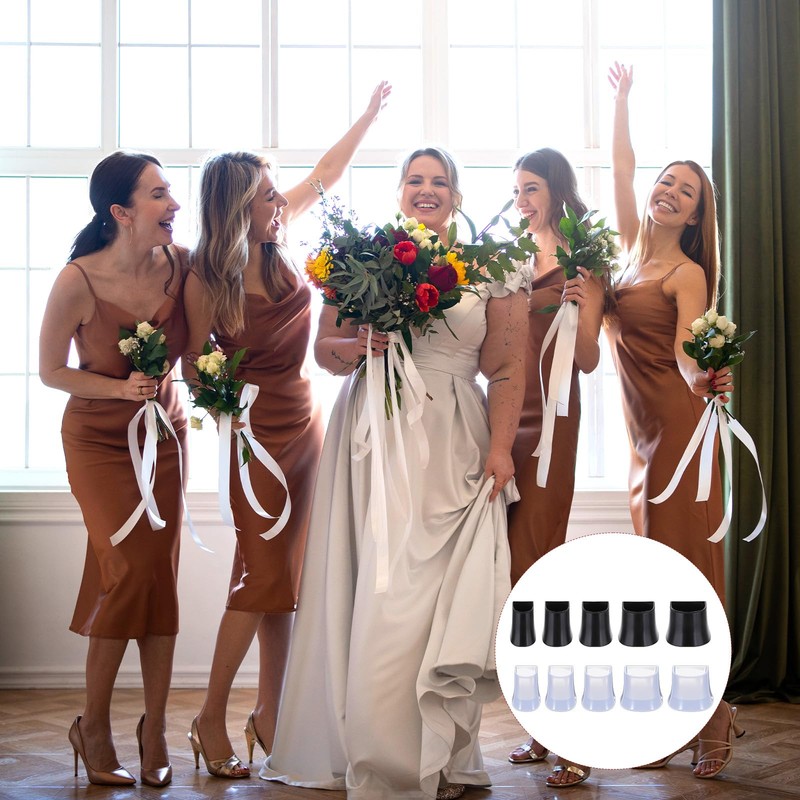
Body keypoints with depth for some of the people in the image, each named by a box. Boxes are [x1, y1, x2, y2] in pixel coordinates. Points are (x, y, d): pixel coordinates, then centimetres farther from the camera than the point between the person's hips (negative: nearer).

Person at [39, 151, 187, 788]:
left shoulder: (179, 264, -11)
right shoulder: (79, 282, -21)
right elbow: (51, 371, -9)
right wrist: (121, 389, -21)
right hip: (99, 442, -3)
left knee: (162, 574, 2)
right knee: (128, 572, -11)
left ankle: (156, 727, 12)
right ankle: (94, 726, 7)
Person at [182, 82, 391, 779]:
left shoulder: (276, 240, -1)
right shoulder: (206, 278, -15)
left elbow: (327, 173, 14)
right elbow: (195, 362, -4)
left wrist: (370, 116, 18)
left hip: (306, 422, 6)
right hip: (258, 434, -6)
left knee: (284, 578, 9)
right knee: (262, 578, -4)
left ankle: (269, 719, 17)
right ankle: (212, 720, 10)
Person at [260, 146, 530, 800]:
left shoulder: (489, 271, 9)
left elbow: (508, 370, 5)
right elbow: (324, 348, 11)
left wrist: (500, 447, -5)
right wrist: (361, 347, -10)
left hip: (453, 448, 0)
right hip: (373, 440, 1)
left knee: (436, 593, -5)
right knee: (373, 591, -2)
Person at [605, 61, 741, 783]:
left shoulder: (688, 273, -6)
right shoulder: (635, 248, 12)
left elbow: (687, 353, -16)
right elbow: (622, 167, 20)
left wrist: (706, 381, -38)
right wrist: (622, 98, 28)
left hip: (678, 428, -7)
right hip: (645, 431, 7)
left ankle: (713, 720, -1)